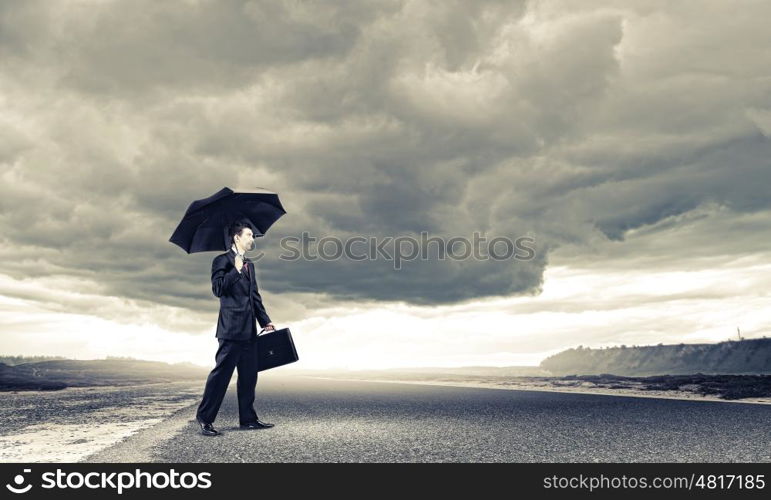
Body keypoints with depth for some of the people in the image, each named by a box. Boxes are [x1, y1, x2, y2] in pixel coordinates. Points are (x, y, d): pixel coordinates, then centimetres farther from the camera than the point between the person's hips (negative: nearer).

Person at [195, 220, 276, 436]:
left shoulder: (249, 265, 20)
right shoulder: (222, 261, -2)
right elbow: (218, 289, -14)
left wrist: (265, 321, 14)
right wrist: (236, 270, -20)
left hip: (249, 329, 8)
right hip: (231, 327, -8)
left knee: (249, 375, 10)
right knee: (222, 371, -7)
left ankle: (248, 418, 18)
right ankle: (205, 417, 2)